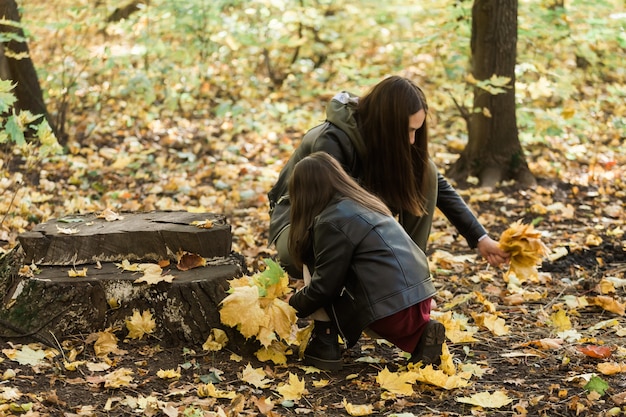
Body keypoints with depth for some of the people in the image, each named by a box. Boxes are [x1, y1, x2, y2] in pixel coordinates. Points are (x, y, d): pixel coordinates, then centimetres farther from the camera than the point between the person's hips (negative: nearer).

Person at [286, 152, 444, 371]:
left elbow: (323, 285, -6)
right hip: (420, 298, 8)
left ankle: (323, 344, 5)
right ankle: (417, 337, 13)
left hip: (391, 309, -8)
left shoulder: (331, 221, -8)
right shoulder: (363, 203, 19)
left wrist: (295, 303, 12)